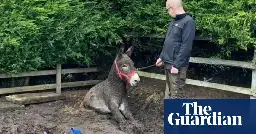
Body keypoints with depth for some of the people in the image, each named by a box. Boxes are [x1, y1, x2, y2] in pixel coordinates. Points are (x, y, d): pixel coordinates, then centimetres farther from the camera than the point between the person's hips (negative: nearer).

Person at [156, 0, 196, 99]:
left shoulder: (188, 21, -14)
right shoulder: (173, 22, 13)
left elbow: (186, 46, -20)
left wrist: (177, 65, -22)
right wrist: (161, 57, 16)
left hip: (176, 65, -9)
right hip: (167, 63, 9)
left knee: (176, 94, -5)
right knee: (169, 91, 17)